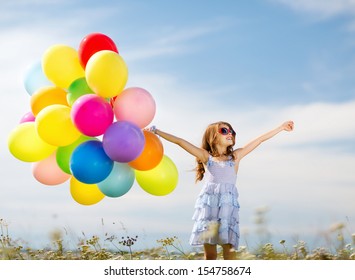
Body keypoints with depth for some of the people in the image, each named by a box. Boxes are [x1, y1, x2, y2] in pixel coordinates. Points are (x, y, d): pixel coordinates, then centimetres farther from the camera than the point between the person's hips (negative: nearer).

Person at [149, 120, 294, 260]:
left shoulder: (235, 156, 16)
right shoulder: (206, 157, 12)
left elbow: (260, 139, 17)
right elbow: (180, 142, 8)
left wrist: (281, 127, 21)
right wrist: (156, 131, 6)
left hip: (228, 206, 0)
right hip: (208, 205, 0)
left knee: (229, 248, -10)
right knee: (209, 253, 1)